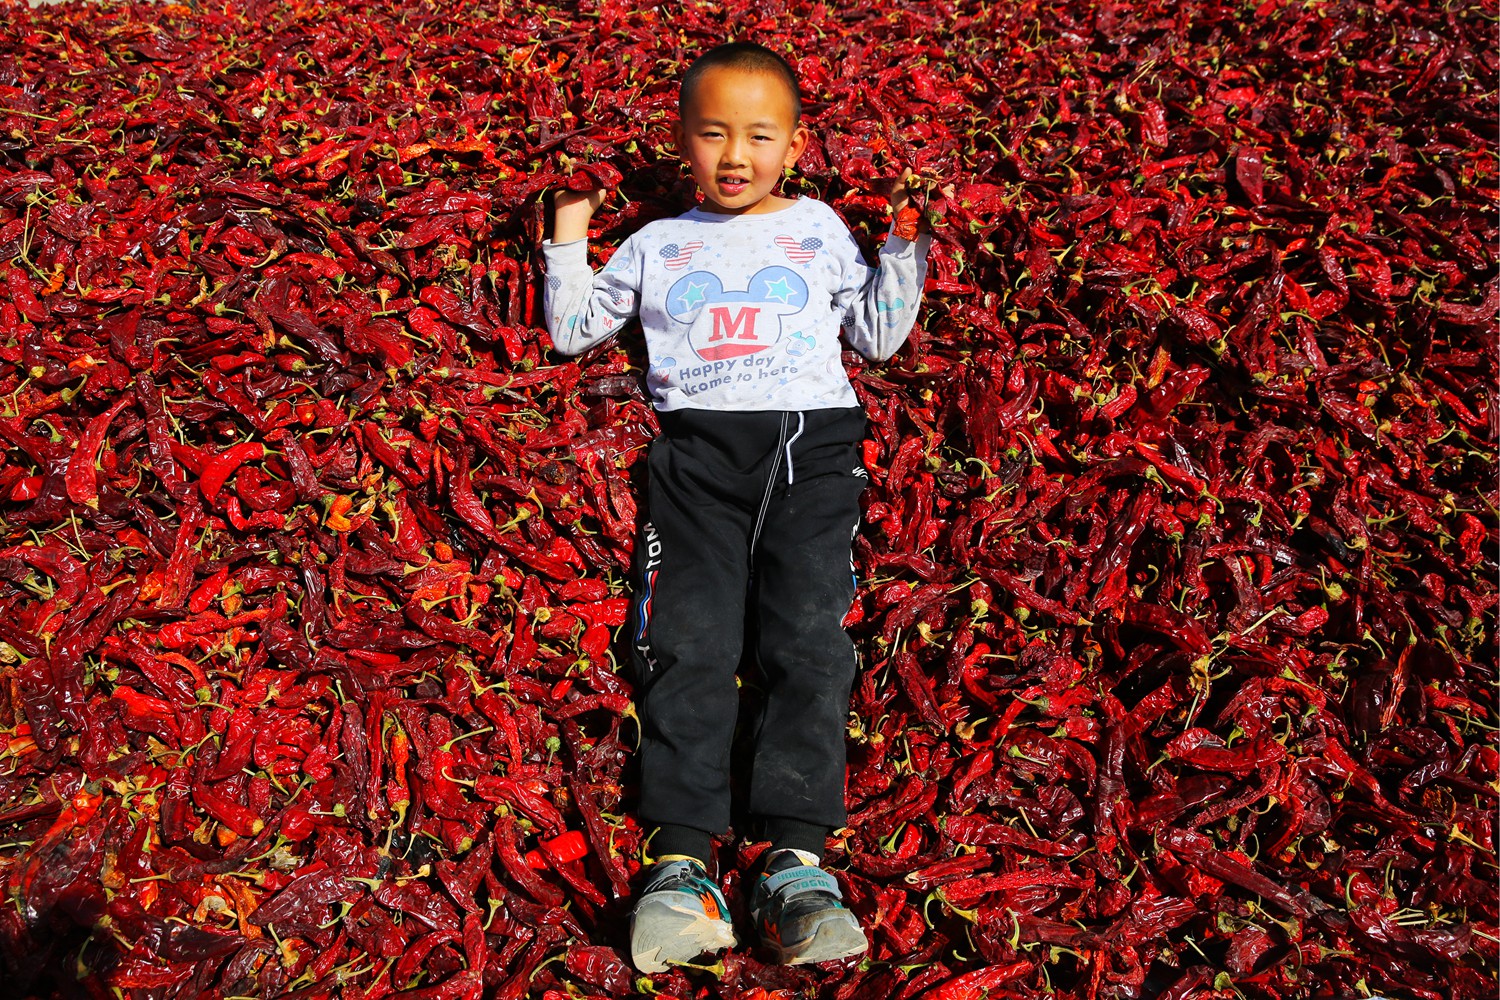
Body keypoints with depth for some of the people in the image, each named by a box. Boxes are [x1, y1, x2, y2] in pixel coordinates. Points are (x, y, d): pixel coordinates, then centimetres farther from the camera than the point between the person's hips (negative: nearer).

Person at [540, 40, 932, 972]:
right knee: (689, 641, -18)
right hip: (698, 444, 1)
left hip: (811, 439, 0)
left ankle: (798, 859, -24)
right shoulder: (658, 246, 27)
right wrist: (569, 241, 20)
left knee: (810, 635, -19)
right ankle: (682, 862, -25)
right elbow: (573, 329, 31)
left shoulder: (818, 227, 26)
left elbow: (878, 335, 26)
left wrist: (904, 248, 16)